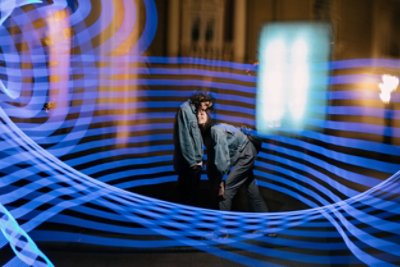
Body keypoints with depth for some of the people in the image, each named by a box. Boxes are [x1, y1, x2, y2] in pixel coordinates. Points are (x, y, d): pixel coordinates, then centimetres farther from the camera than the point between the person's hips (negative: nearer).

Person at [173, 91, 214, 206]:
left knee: (193, 191, 16)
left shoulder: (195, 111, 13)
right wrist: (192, 161, -17)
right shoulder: (185, 109, -12)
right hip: (188, 162, -9)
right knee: (188, 193, 1)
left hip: (195, 160, 9)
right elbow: (184, 138, -18)